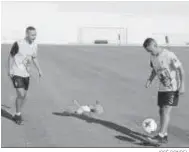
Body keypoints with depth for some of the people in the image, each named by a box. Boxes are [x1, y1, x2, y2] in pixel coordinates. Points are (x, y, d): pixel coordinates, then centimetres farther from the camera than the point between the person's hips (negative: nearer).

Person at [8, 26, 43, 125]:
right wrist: (9, 69, -10)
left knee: (24, 96, 10)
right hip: (17, 73, -6)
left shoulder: (34, 46, 2)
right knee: (21, 94, -15)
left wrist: (39, 70, 9)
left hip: (26, 74, 6)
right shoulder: (18, 44, -16)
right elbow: (11, 56, -6)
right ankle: (18, 115, 5)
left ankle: (17, 115, 26)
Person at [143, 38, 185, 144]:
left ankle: (161, 136, -16)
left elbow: (181, 69, -13)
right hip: (162, 88, 7)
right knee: (162, 111, 9)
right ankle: (165, 135, 19)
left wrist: (182, 85, -17)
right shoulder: (153, 57, 3)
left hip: (173, 88, -7)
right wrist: (150, 80, 0)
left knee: (166, 110, -14)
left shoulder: (169, 55, -18)